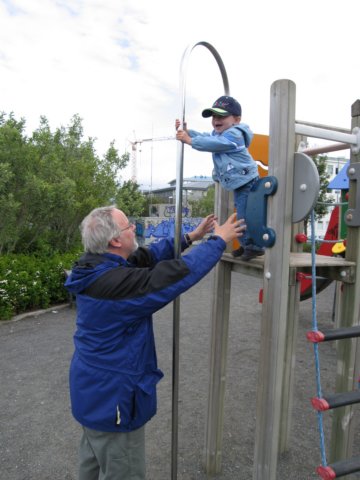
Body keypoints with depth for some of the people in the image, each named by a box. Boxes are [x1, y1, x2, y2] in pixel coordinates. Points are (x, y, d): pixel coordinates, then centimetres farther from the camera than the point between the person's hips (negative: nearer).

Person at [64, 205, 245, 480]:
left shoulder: (96, 267, -4)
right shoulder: (117, 282, -33)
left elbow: (147, 257, 4)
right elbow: (178, 274, -31)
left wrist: (190, 238, 4)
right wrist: (219, 241, -18)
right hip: (113, 397, -9)